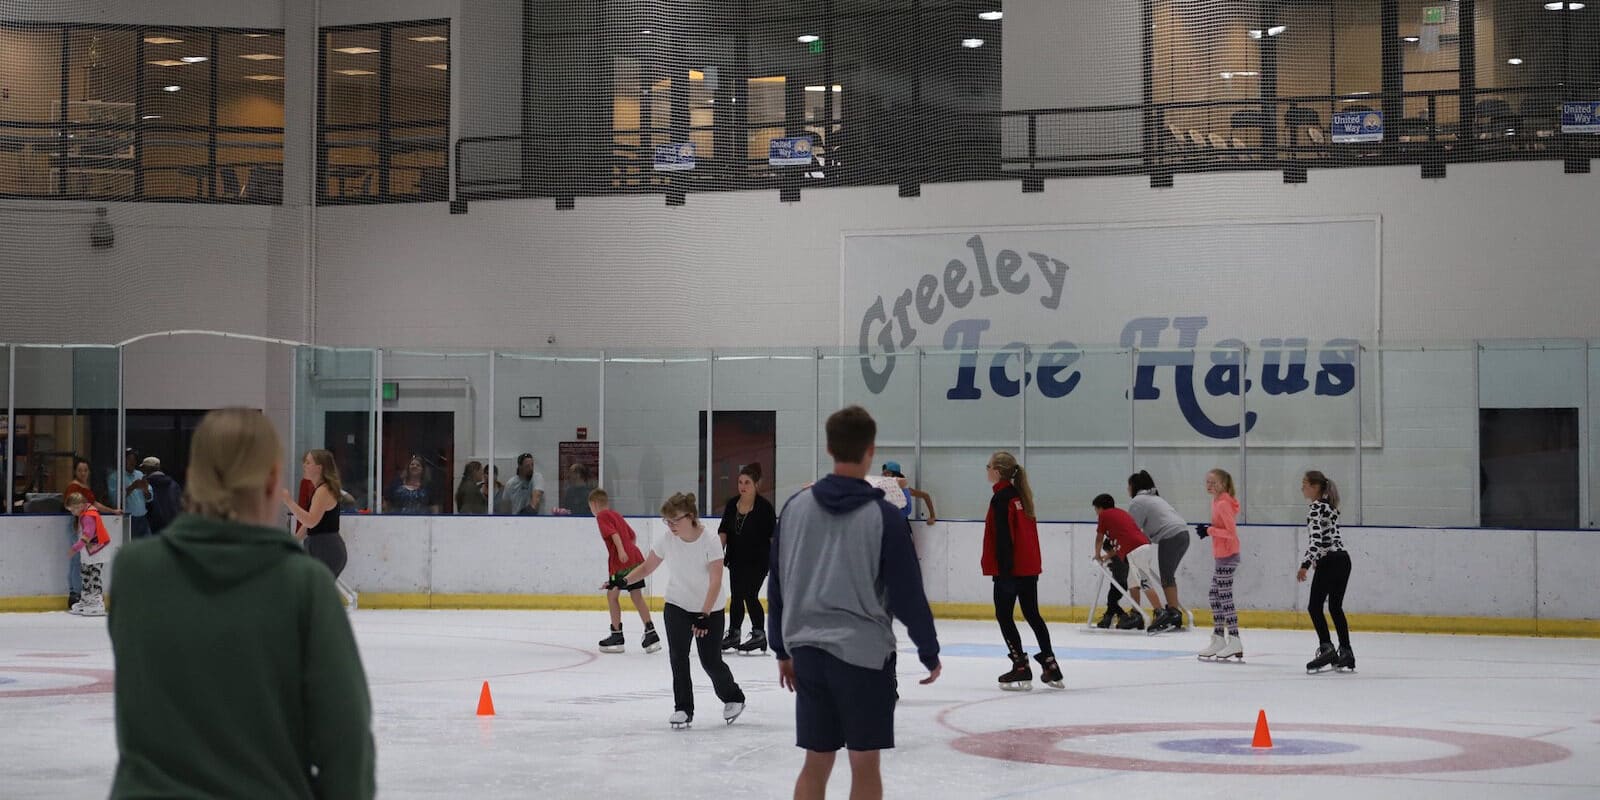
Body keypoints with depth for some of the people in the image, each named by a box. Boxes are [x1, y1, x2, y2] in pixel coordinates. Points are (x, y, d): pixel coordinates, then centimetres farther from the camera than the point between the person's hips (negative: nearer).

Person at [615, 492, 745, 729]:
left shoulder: (710, 541, -22)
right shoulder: (667, 541, -10)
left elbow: (716, 582, -22)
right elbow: (646, 567, 2)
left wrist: (705, 615, -26)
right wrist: (624, 580, -15)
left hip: (710, 609, -3)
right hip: (677, 605, 3)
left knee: (711, 661, 0)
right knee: (678, 656, -8)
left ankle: (732, 698, 27)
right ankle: (683, 709, 3)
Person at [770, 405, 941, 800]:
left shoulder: (795, 507, 2)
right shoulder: (883, 516, -11)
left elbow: (777, 585, 8)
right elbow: (907, 593, -9)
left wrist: (783, 649, 18)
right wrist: (929, 652, 3)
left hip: (808, 652, 4)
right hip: (863, 652, -4)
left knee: (816, 762, 11)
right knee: (864, 765, 4)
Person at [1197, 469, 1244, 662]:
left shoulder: (1223, 504, -17)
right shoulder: (1217, 501, 12)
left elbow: (1232, 532, -22)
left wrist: (1210, 531, -17)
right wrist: (1209, 531, 3)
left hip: (1227, 556, -10)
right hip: (1222, 556, 10)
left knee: (1225, 597, -8)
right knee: (1215, 596, 13)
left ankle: (1234, 641, -6)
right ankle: (1218, 639, 19)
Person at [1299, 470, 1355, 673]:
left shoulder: (1316, 508, -11)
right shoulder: (1330, 506, 17)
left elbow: (1315, 539, -19)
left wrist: (1305, 565, -21)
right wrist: (1316, 560, 31)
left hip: (1328, 561, -9)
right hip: (1343, 559, 9)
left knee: (1315, 606, -3)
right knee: (1336, 607, 11)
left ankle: (1326, 647, -12)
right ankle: (1346, 653, 8)